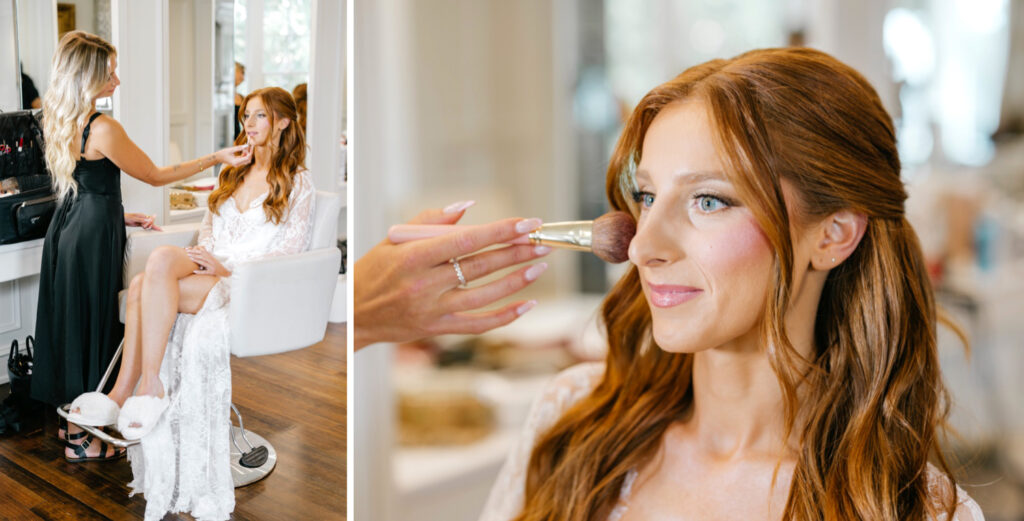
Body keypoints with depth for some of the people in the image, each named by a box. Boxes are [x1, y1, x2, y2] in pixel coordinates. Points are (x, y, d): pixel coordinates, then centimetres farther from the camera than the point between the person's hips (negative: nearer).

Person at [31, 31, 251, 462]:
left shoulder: (60, 120, 7)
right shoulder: (103, 128, -22)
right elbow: (156, 176, -12)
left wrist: (119, 216, 18)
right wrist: (216, 159, -8)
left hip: (68, 228, 9)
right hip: (93, 237, -9)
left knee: (70, 320, 18)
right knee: (91, 325, 2)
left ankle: (71, 418, 33)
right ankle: (81, 439, 14)